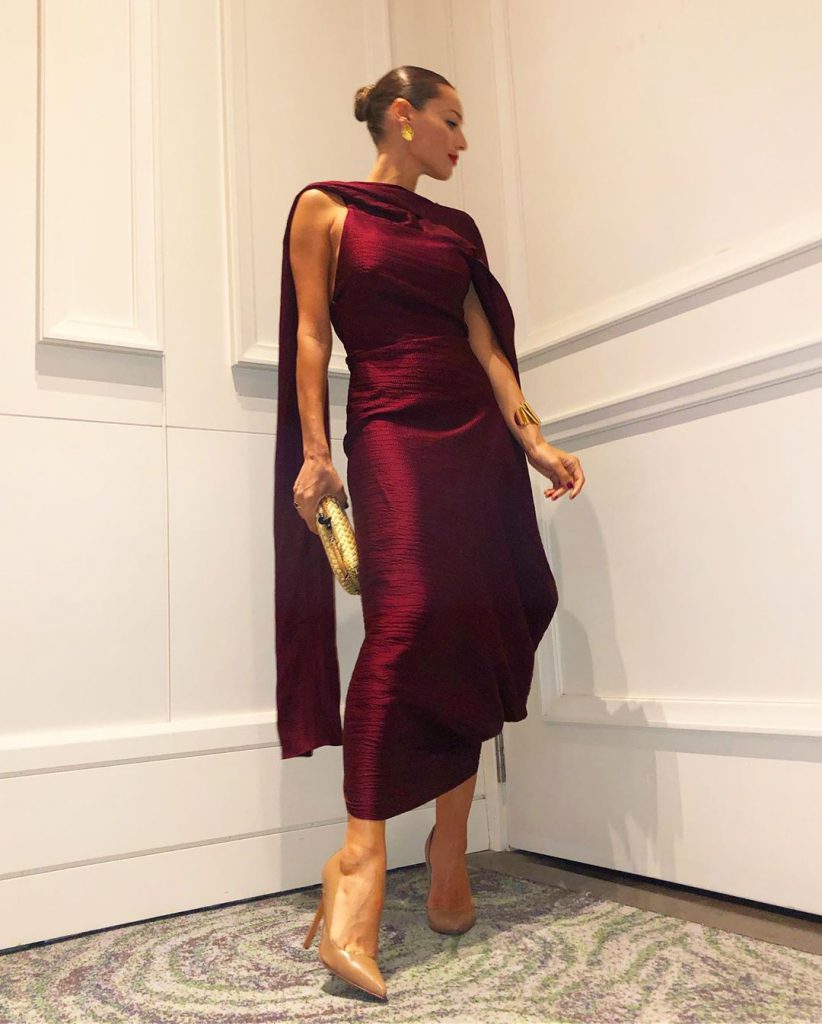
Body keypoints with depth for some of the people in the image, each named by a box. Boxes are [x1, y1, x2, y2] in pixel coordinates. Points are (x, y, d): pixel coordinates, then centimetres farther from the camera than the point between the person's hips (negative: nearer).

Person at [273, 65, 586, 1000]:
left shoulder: (455, 227, 21)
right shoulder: (324, 208, 8)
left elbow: (485, 343, 14)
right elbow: (311, 334, -1)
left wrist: (533, 440, 3)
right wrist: (313, 453, -10)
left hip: (475, 441, 5)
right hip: (390, 435, -5)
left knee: (472, 639, 0)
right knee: (403, 625, -20)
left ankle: (450, 859, 9)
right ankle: (360, 868, -16)